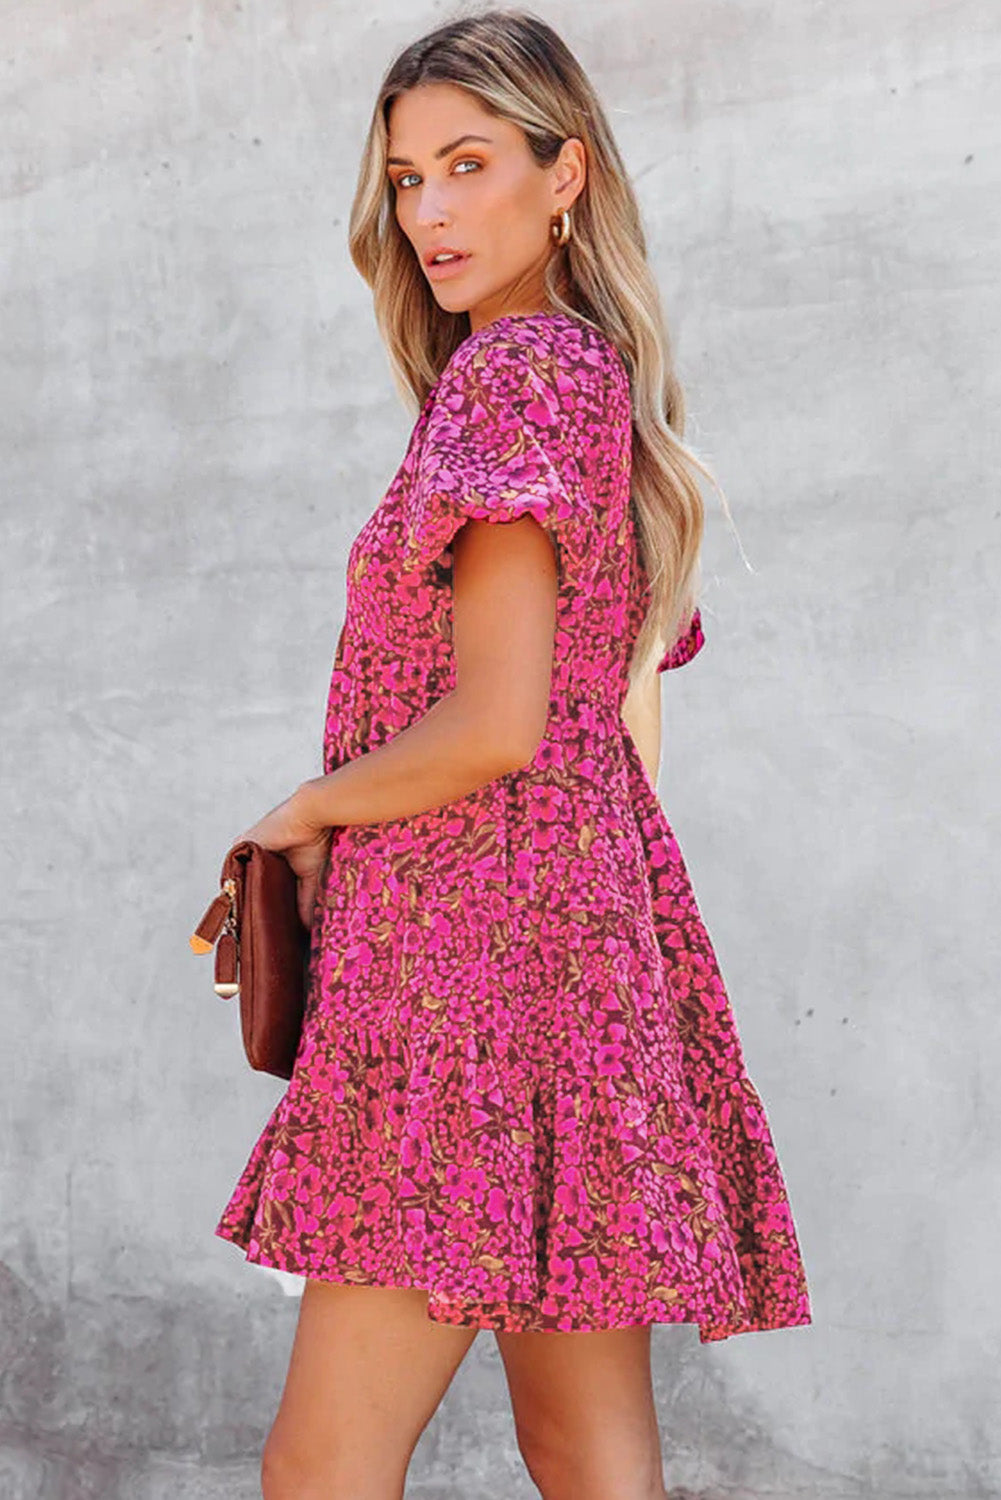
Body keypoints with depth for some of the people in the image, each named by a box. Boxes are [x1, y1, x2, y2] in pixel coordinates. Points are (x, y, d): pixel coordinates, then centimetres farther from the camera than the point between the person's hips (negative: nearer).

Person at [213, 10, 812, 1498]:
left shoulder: (519, 369, -8)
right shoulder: (615, 385, 20)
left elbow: (497, 722, -18)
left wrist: (306, 813, -2)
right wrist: (341, 854, 19)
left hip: (478, 932, -10)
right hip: (598, 922, 10)